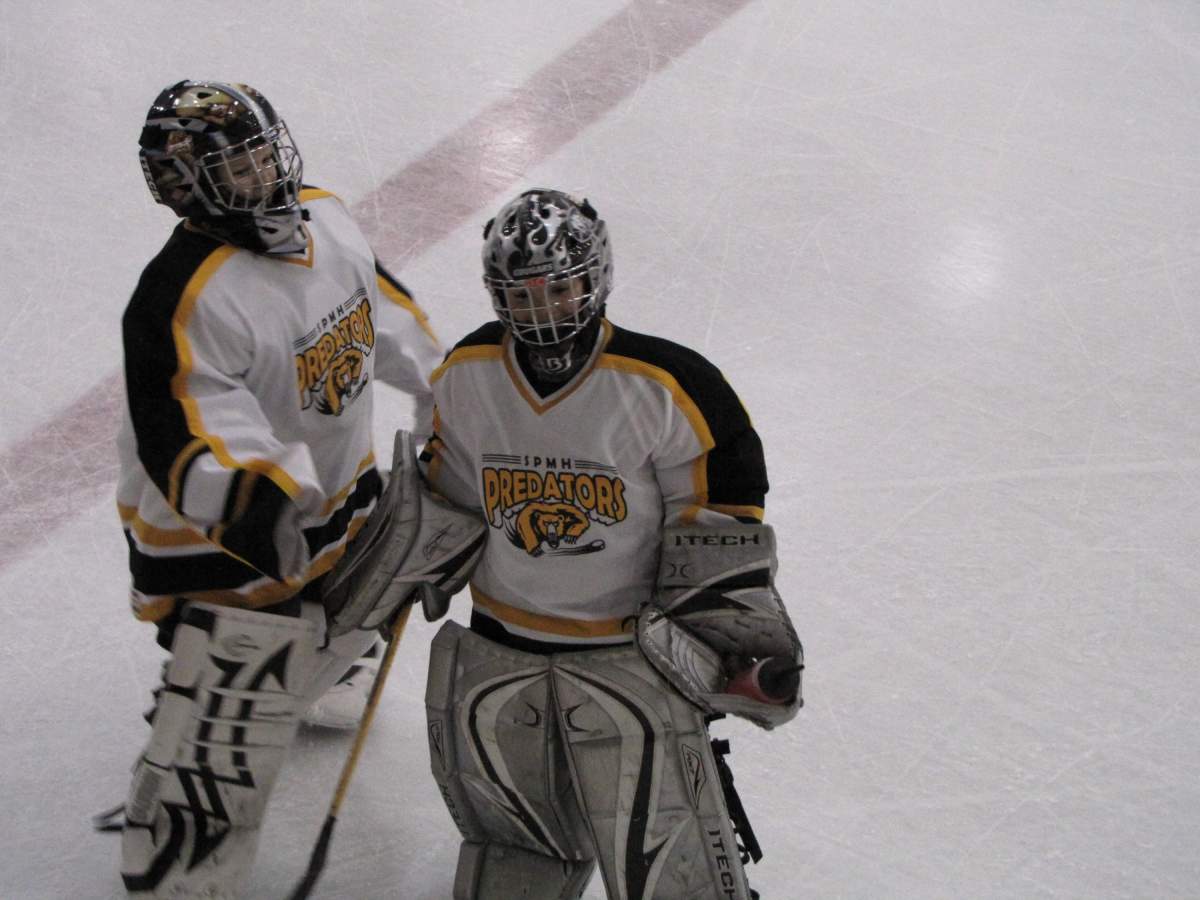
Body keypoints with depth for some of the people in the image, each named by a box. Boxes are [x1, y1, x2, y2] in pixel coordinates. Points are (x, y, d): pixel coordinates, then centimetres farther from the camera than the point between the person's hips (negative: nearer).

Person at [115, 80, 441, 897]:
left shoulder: (323, 217, -6)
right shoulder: (184, 302, -32)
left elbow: (382, 305, 12)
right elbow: (183, 449, -37)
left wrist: (441, 390, 18)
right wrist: (251, 503, -54)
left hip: (331, 481, 8)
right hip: (215, 531, -8)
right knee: (228, 729, -4)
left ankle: (311, 681, 65)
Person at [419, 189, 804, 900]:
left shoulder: (669, 387, -18)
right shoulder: (464, 378, -4)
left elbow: (722, 533, -12)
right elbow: (448, 495, 14)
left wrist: (741, 652, -9)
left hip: (634, 648, -4)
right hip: (502, 643, 4)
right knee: (507, 826, 21)